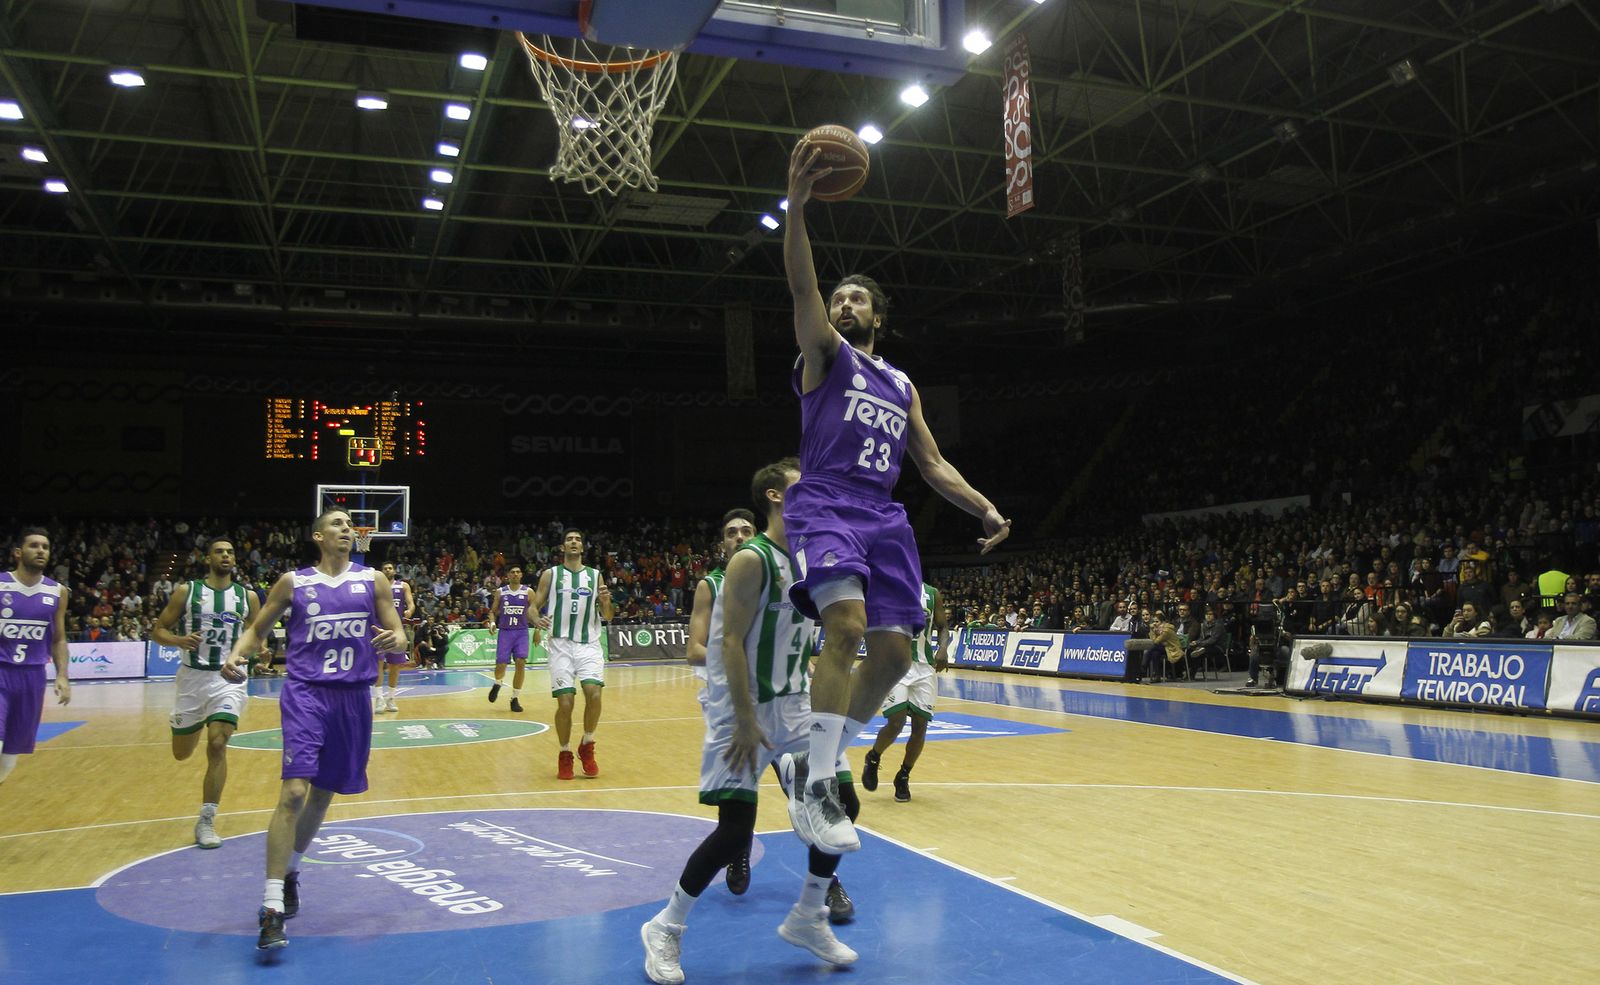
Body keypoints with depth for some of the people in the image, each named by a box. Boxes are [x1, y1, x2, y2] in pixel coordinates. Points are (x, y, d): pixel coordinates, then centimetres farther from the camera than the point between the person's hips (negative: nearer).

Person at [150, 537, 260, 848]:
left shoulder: (247, 597, 1)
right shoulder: (187, 591, -2)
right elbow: (157, 630, 1)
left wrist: (259, 646, -10)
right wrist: (180, 641, -20)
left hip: (228, 679, -1)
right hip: (192, 677, 1)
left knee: (217, 746, -17)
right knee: (182, 753, 13)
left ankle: (206, 821, -7)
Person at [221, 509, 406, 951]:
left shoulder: (373, 580, 6)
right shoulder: (293, 582, 4)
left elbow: (398, 636, 5)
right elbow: (257, 628, 10)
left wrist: (394, 640, -19)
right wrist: (237, 655, -11)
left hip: (353, 696, 3)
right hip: (306, 692, -3)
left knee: (324, 791, 15)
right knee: (294, 791, -17)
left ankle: (290, 871, 40)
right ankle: (273, 907, -13)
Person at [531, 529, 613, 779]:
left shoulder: (595, 576, 9)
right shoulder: (550, 574, 5)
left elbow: (607, 617, 10)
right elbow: (534, 606, 4)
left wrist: (606, 602, -12)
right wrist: (537, 619, -19)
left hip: (589, 645, 1)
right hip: (561, 645, -1)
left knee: (594, 693, -19)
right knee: (565, 703, -8)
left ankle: (587, 746, 4)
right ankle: (565, 754, 14)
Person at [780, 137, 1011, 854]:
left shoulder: (901, 385, 27)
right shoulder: (824, 352, 13)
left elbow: (932, 463, 25)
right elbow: (802, 285, -6)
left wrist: (985, 508, 11)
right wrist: (797, 206, -19)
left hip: (883, 516, 6)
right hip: (825, 504, -6)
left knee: (895, 649, -3)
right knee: (846, 623, -27)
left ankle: (828, 760, 17)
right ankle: (815, 789, -22)